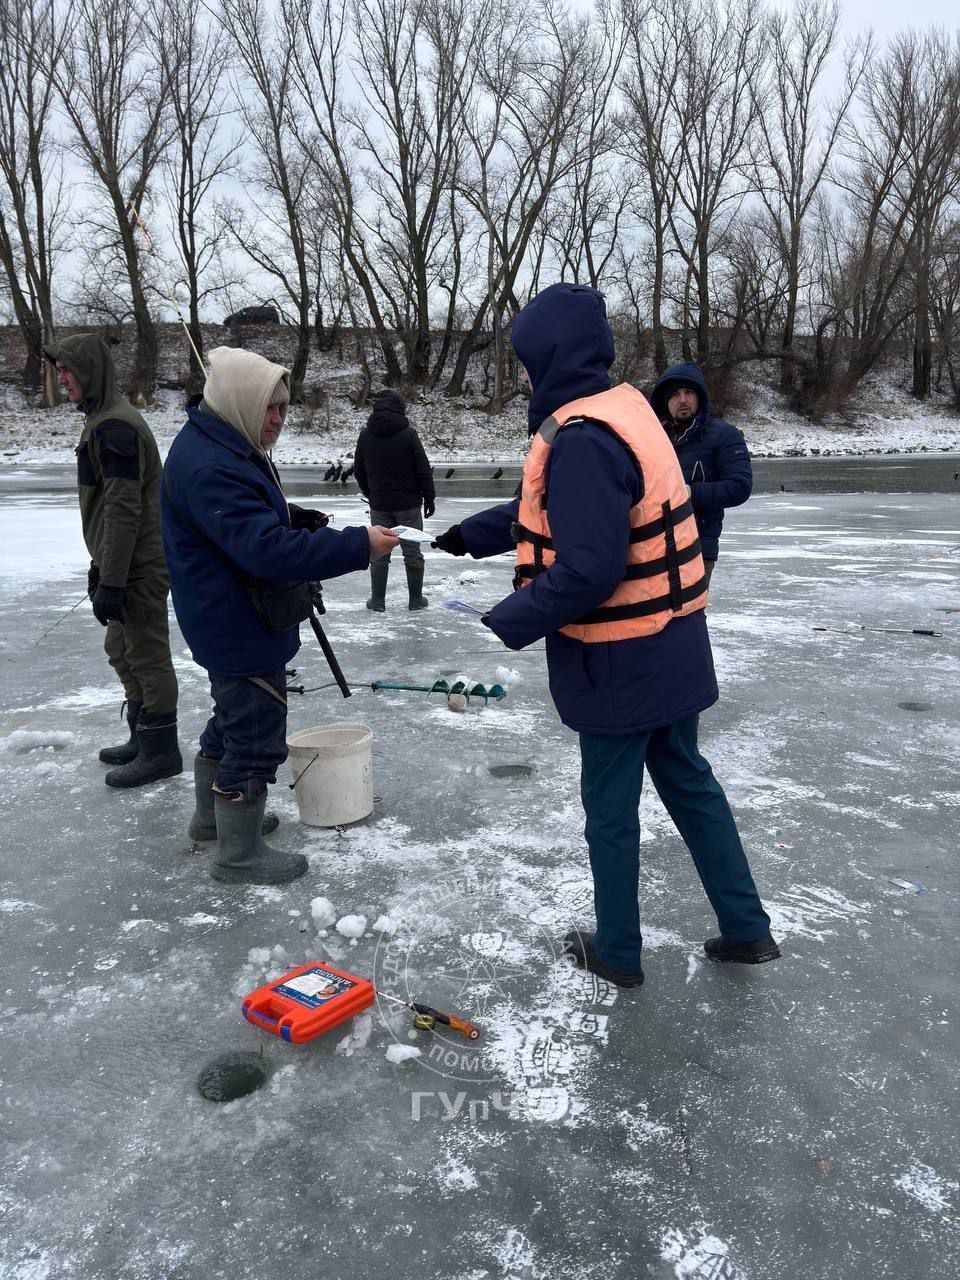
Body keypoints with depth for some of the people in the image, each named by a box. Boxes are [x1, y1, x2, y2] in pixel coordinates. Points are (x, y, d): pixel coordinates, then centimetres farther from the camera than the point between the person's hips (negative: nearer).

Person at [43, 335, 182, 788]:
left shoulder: (115, 427, -19)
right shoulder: (102, 420, 14)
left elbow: (123, 509, -24)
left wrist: (111, 582, -23)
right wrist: (100, 565, 23)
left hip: (139, 568, -10)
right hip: (121, 562, 10)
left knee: (146, 654, -1)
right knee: (121, 650, 19)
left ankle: (160, 750, 11)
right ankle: (142, 738, 31)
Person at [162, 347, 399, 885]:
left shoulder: (228, 448, 9)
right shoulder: (208, 466, -26)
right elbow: (268, 550, -34)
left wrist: (298, 518, 3)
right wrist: (358, 545, -33)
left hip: (232, 625, 11)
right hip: (241, 630, -11)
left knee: (233, 720, 25)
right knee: (257, 737, 0)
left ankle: (215, 814, 44)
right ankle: (239, 854, 16)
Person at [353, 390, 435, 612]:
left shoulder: (365, 436, 0)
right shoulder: (408, 434, -11)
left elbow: (358, 471, 9)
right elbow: (423, 470, -9)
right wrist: (429, 497, 3)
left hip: (379, 505, 2)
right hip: (408, 504, -2)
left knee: (379, 553, 10)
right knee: (412, 553, 8)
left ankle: (377, 601, 13)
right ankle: (415, 599, 14)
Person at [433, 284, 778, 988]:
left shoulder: (581, 441, -24)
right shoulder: (625, 406, 7)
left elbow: (587, 571, -28)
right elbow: (548, 510, 15)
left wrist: (506, 624, -17)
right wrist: (471, 534, 18)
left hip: (621, 663, -9)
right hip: (673, 647, 9)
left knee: (610, 806, 9)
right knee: (686, 778, 21)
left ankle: (617, 952, 28)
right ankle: (747, 929, 32)